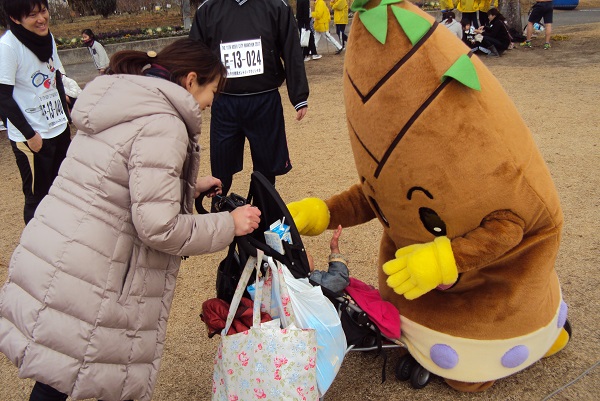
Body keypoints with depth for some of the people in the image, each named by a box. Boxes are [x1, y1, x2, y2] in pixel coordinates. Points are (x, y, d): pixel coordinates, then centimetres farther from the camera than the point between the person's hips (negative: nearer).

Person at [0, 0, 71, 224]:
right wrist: (30, 134, -16)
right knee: (37, 197, 4)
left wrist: (65, 117, 12)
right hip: (31, 138, -6)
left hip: (59, 129, 7)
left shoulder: (48, 38, 3)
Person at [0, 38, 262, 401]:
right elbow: (158, 226, -21)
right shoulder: (161, 125, -17)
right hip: (82, 284, -9)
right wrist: (230, 225, -8)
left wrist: (190, 187, 23)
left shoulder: (123, 104, 12)